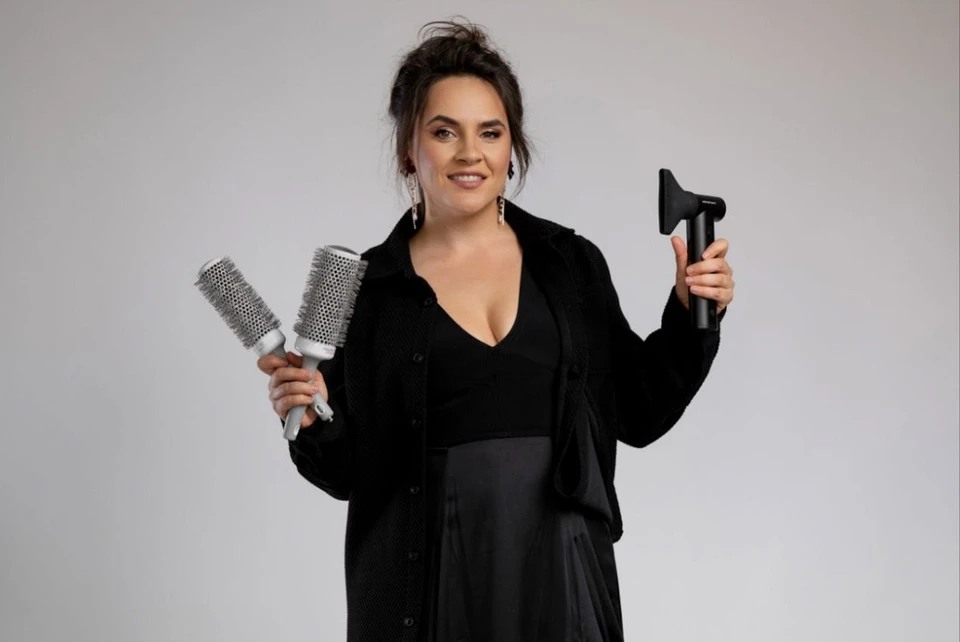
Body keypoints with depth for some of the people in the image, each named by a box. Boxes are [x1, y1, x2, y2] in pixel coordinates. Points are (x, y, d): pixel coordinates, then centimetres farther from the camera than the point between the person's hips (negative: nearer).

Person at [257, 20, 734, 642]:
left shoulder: (573, 263, 3)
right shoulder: (367, 286, -2)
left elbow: (637, 413, 7)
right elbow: (349, 470, 1)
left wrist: (689, 313, -4)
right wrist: (310, 420, -18)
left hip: (558, 571, 2)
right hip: (427, 581, -1)